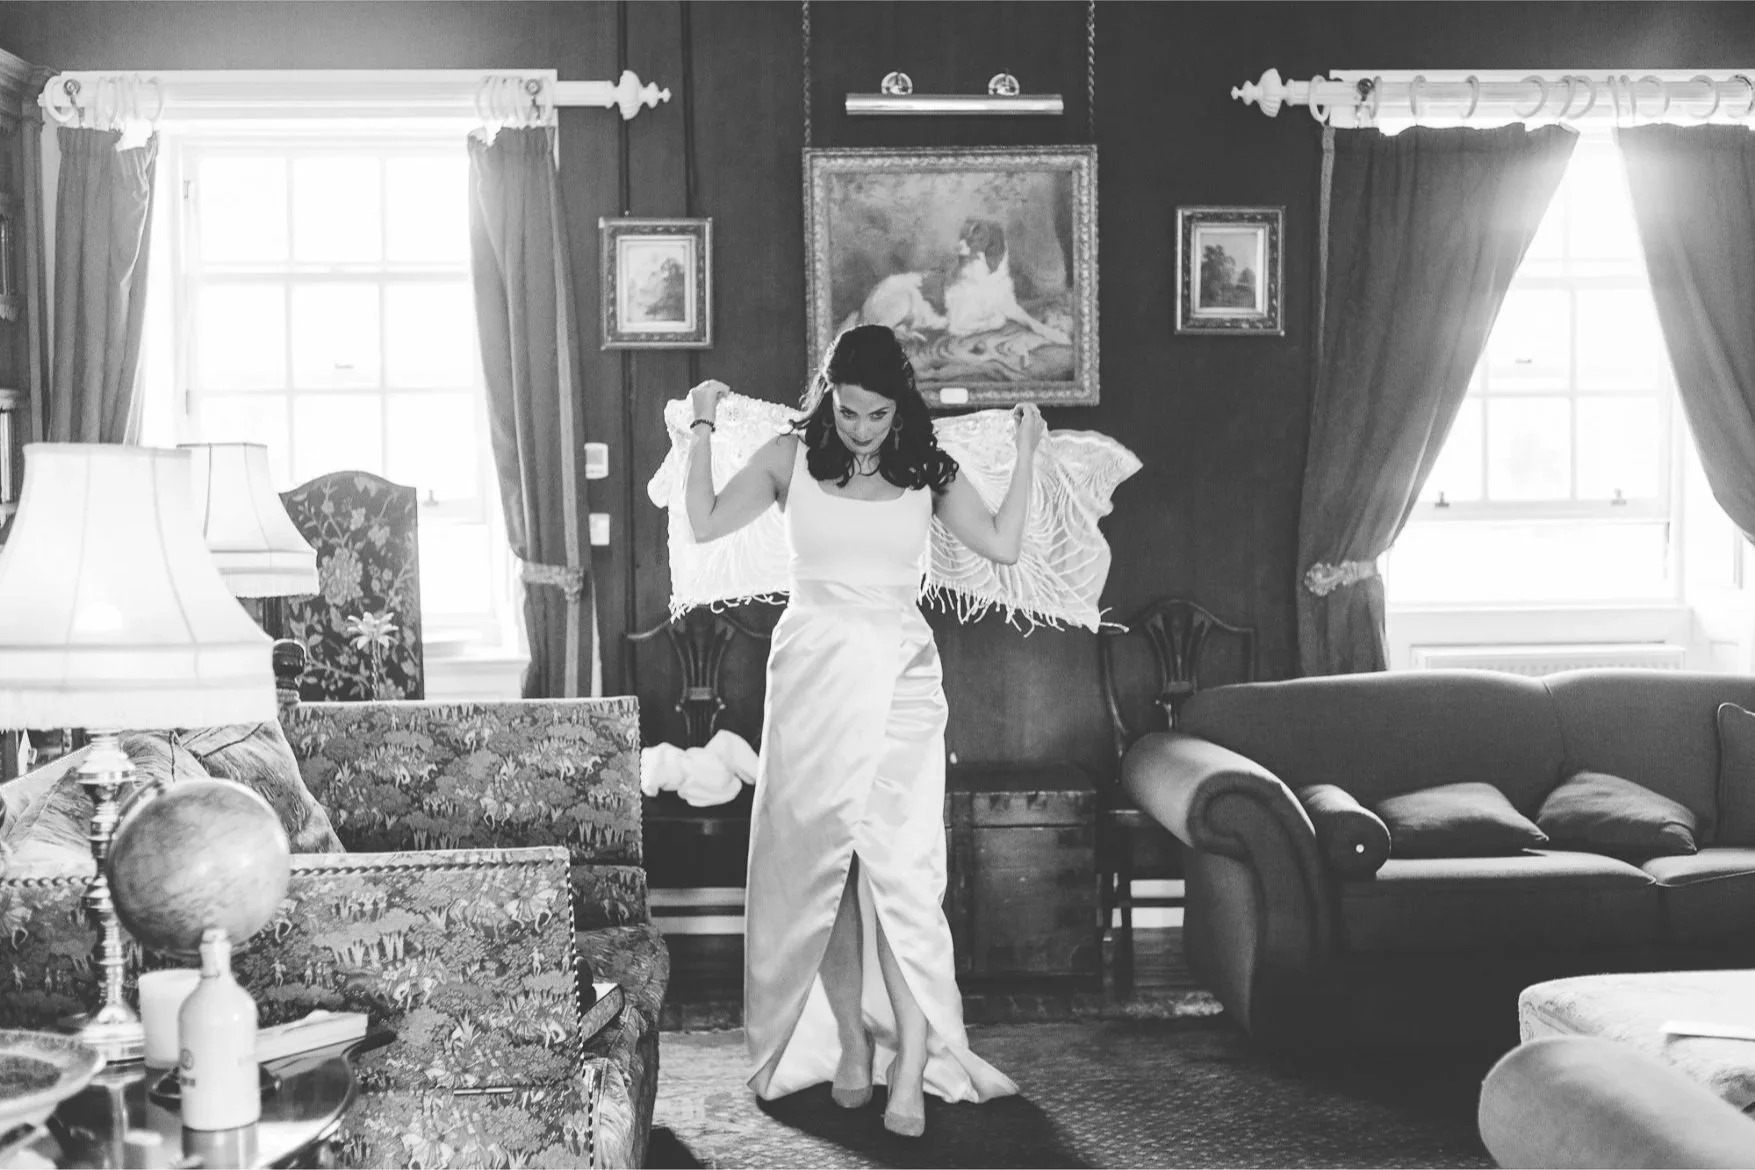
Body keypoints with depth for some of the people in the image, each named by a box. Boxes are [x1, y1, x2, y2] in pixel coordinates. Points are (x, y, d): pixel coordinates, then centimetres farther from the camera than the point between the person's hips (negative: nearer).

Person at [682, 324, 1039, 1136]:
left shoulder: (927, 470, 5)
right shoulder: (791, 457, 4)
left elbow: (1002, 545, 2)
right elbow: (706, 523, 0)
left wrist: (1026, 454, 3)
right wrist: (703, 427, -2)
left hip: (899, 680, -1)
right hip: (812, 673, 1)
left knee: (900, 863, -11)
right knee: (819, 860, 2)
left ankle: (912, 1065, -10)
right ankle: (850, 1042, 14)